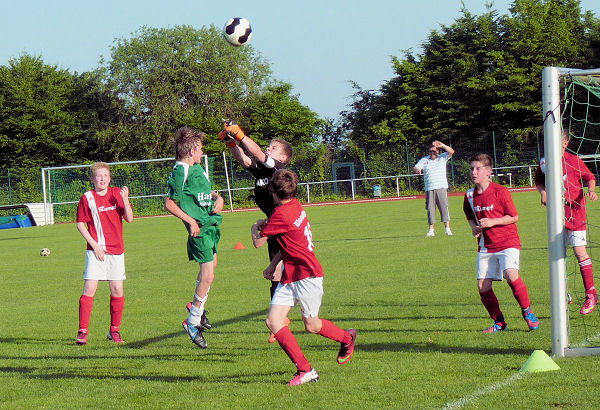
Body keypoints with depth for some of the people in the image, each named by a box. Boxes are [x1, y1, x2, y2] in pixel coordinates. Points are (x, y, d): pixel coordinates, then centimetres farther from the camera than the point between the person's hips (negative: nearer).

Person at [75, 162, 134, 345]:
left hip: (116, 250, 3)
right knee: (89, 289, -10)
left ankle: (114, 330, 16)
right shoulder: (87, 198, -2)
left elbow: (129, 218, 1)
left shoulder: (117, 193, 5)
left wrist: (125, 199, -15)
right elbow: (80, 225, 0)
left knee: (117, 290, 3)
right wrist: (94, 245, -9)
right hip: (96, 251, -3)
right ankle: (82, 331, -7)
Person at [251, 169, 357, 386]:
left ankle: (347, 338, 36)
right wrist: (274, 263, 20)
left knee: (312, 325, 6)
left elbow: (258, 242, -12)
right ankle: (305, 370, -2)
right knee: (273, 321, -4)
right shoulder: (295, 207, 7)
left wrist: (255, 227, 9)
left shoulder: (281, 215, -21)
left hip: (307, 275, -9)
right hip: (289, 276, 9)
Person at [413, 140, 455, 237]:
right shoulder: (424, 160, 15)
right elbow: (416, 167, 6)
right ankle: (431, 230, 2)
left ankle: (447, 228, -8)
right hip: (429, 188, 2)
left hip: (441, 187, -2)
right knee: (430, 208, -1)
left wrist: (442, 145, -14)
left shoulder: (442, 158, 12)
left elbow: (451, 152, -1)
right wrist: (417, 170, -19)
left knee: (444, 206, -8)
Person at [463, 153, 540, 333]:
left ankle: (528, 312, -6)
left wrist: (492, 222, -18)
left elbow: (514, 217, -8)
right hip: (485, 247, 6)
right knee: (483, 286, -3)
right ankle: (499, 322, 15)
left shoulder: (500, 191, -10)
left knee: (511, 275, -26)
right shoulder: (470, 196, 6)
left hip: (507, 242, -6)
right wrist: (474, 228, 4)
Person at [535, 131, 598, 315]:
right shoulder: (545, 162, 6)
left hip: (574, 212, -5)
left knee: (580, 251, -10)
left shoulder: (574, 161, -7)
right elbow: (539, 180, 23)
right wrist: (542, 191, 3)